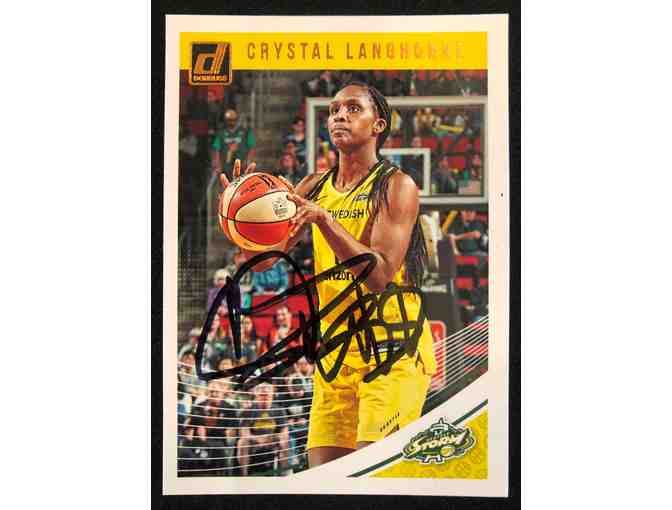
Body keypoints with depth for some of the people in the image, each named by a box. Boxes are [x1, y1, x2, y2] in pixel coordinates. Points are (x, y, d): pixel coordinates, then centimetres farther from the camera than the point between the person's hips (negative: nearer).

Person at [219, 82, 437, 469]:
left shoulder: (396, 186, -7)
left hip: (394, 351, -5)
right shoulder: (314, 188, 10)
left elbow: (380, 274, -19)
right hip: (336, 350, 5)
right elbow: (262, 259, 6)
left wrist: (323, 219, -28)